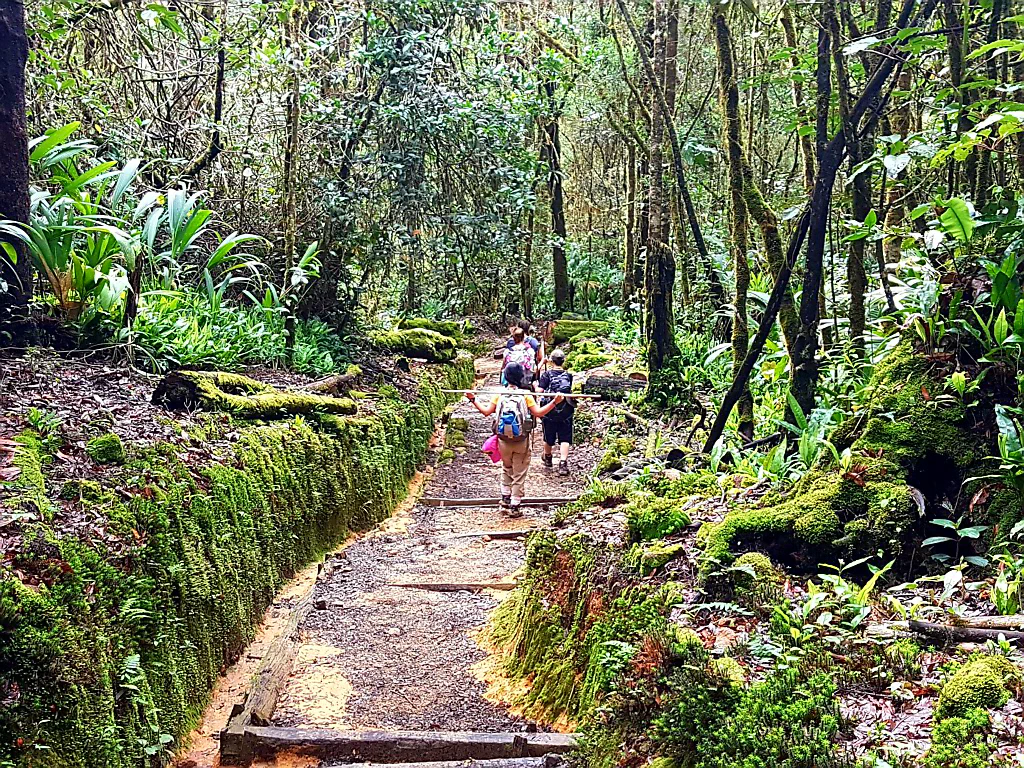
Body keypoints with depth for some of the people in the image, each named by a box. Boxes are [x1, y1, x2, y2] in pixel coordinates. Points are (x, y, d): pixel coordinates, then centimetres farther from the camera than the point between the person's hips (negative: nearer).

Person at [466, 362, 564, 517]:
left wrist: (473, 400, 3)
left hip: (503, 440, 3)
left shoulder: (499, 394, -3)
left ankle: (505, 501, 21)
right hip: (521, 442, -3)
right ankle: (514, 507, 9)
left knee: (506, 469, 23)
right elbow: (538, 413, -16)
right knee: (519, 475, 8)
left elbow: (486, 411, -5)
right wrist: (554, 402, -18)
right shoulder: (525, 395, -10)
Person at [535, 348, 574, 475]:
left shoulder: (547, 374, -6)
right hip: (566, 413, 0)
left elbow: (540, 390, -12)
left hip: (550, 411, 0)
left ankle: (548, 458, 40)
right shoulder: (568, 375, 1)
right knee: (565, 439, 0)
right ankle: (563, 463, -14)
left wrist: (535, 385, 8)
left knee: (549, 438, 17)